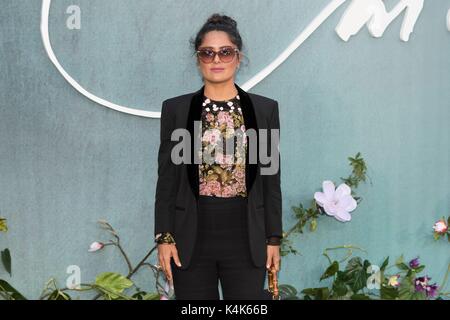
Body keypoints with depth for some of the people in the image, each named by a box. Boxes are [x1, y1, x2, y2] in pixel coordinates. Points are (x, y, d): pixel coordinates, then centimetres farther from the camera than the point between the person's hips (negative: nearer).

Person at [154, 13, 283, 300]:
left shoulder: (265, 109, 5)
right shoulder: (176, 109, 3)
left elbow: (271, 179, 5)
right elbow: (167, 178, 3)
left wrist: (274, 238, 2)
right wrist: (164, 237, -3)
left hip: (246, 238, 0)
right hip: (192, 237, 0)